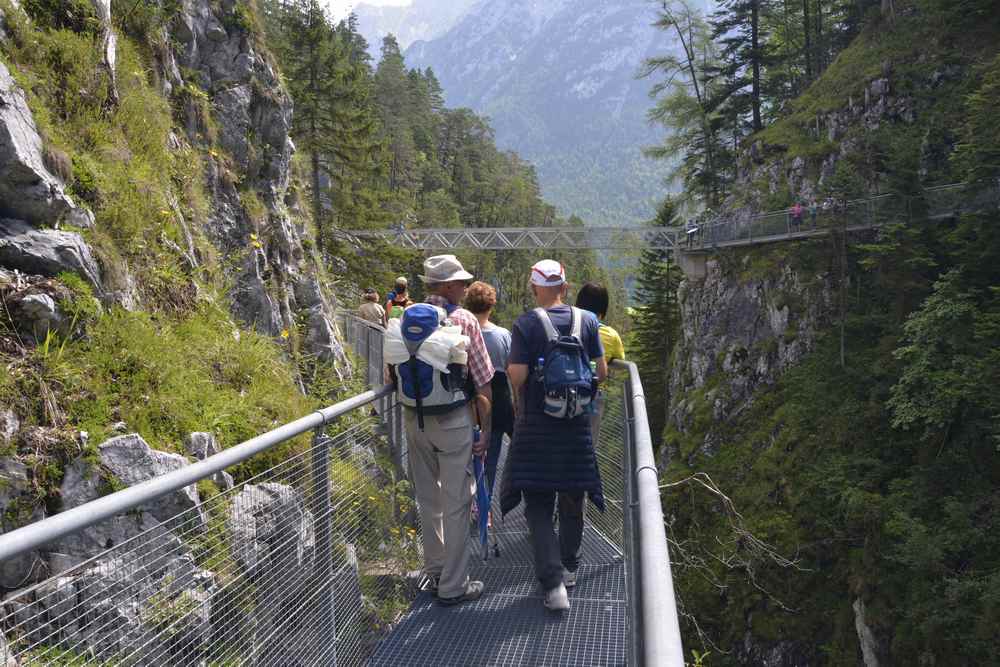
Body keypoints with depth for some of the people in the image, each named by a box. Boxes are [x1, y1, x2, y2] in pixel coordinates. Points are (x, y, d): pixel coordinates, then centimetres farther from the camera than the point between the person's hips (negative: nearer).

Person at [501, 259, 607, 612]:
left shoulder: (525, 324, -11)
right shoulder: (587, 321, -2)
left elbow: (517, 376, -16)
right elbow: (602, 372, 0)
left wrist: (518, 403, 6)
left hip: (536, 422, -3)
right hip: (577, 423, 3)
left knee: (537, 503, 4)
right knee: (572, 497, 18)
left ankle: (553, 581, -7)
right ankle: (569, 567, 35)